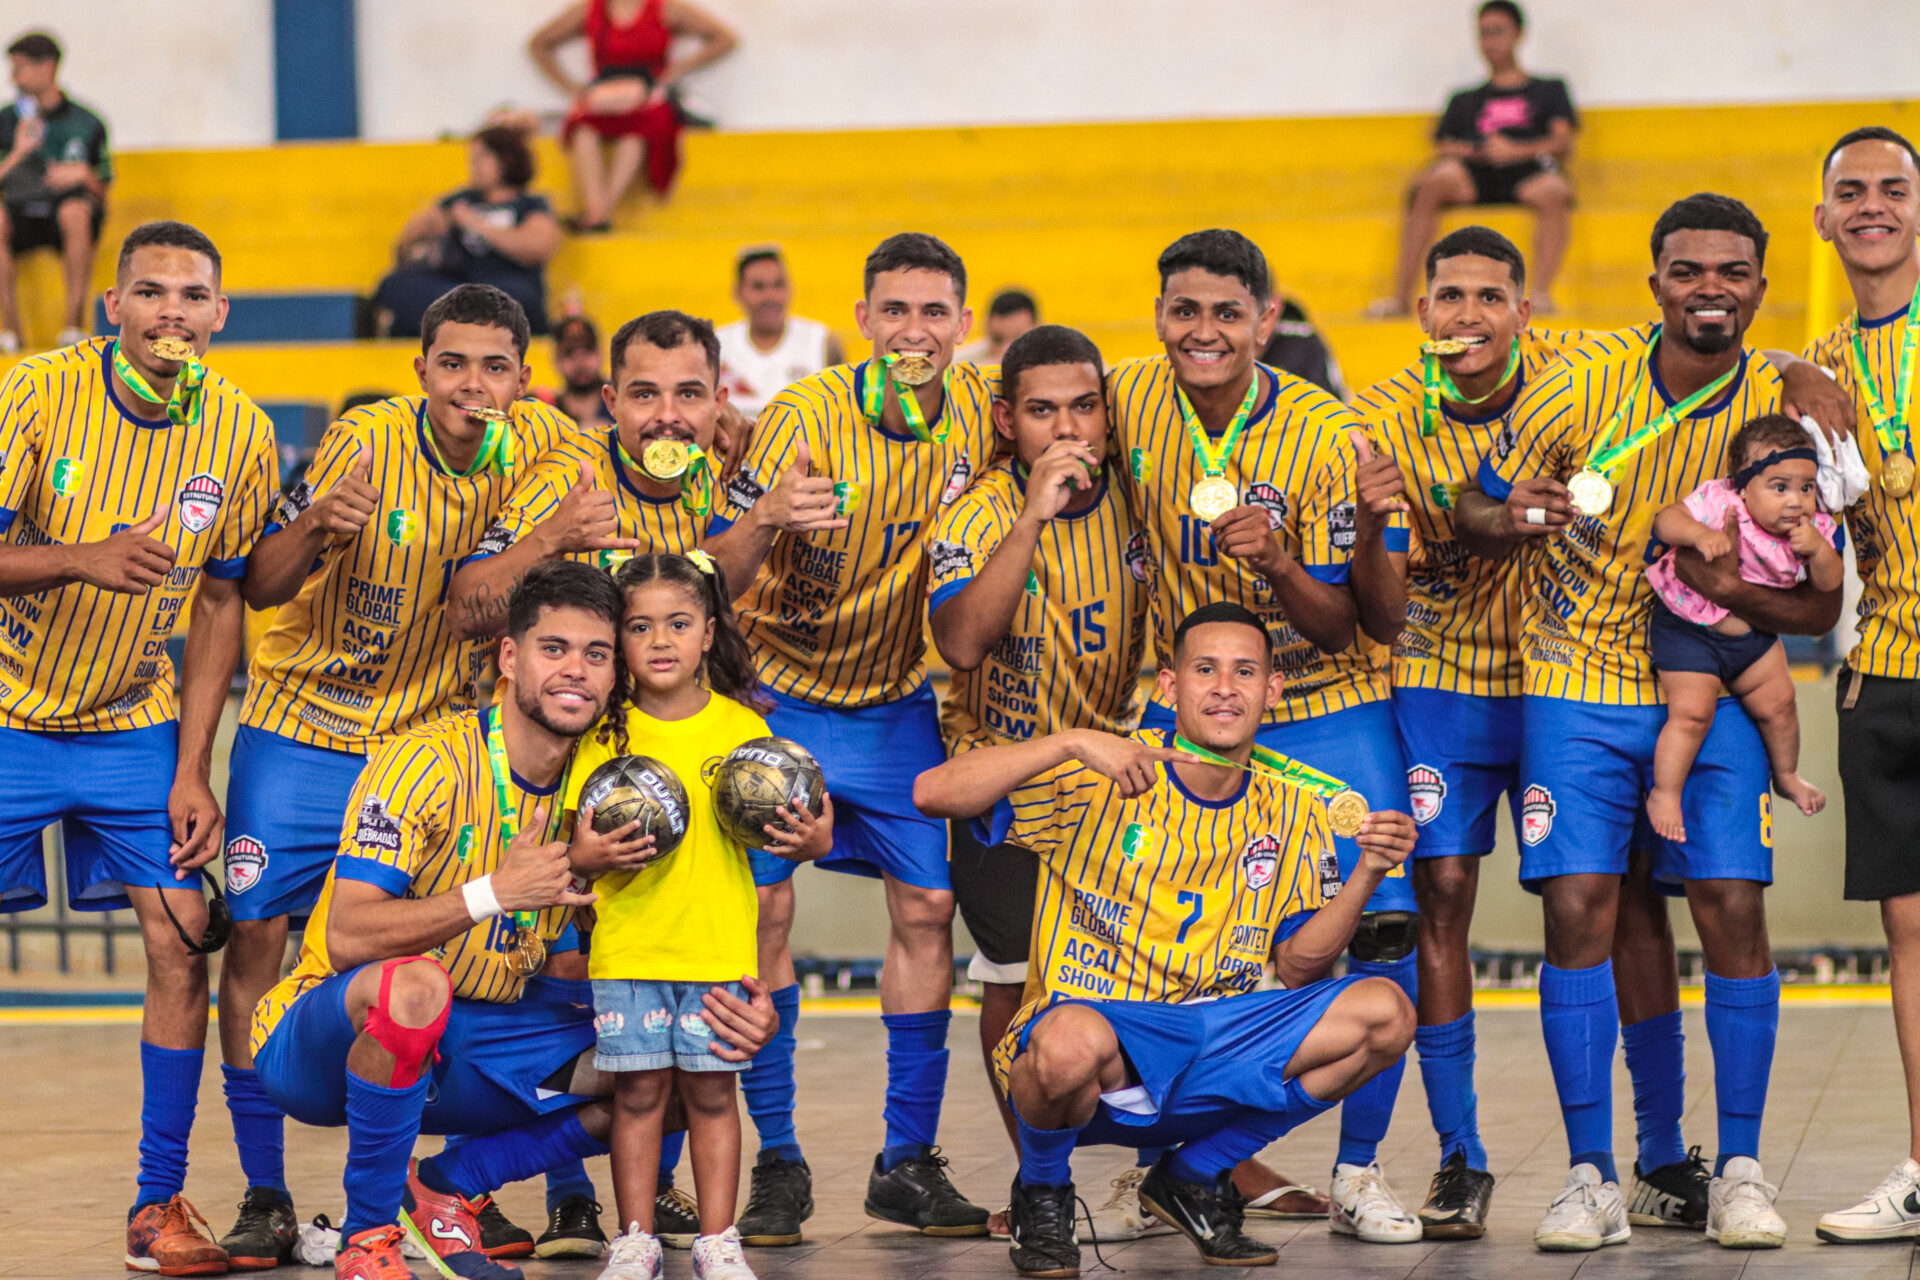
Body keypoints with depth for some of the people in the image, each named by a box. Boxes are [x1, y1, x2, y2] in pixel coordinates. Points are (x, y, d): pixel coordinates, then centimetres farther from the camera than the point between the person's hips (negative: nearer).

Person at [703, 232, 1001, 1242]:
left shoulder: (981, 410, -9)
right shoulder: (803, 418, -21)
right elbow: (715, 577, -23)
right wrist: (766, 520, -43)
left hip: (901, 701, 4)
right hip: (782, 692, -3)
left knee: (927, 908, -1)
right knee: (763, 906, -10)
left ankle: (909, 1163, 9)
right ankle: (778, 1164, 0)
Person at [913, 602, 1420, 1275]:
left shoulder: (1291, 814, 9)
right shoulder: (1097, 779, -6)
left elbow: (1298, 965, 6)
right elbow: (933, 792, -17)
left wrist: (1366, 874, -10)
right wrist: (1071, 742, -25)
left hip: (1215, 1054, 5)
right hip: (1097, 1022, -5)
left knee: (1383, 1013, -15)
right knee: (1074, 1041, -42)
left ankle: (1194, 1177, 6)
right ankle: (1042, 1194, -3)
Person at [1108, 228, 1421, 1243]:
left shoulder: (1328, 439, -16)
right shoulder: (1128, 401, -8)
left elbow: (1341, 630, -17)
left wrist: (1279, 565, -34)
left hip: (1326, 711, -2)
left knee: (1380, 928, -12)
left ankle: (1358, 1171, 2)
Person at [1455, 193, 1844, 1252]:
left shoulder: (1784, 415, -6)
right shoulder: (1582, 387, -8)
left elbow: (1817, 608, -3)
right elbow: (1477, 507, 3)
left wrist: (1716, 580, -22)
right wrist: (1512, 520, -22)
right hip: (1576, 690, 0)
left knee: (1733, 912, -8)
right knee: (1579, 913, -8)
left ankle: (1739, 1173, 5)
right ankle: (1592, 1178, 0)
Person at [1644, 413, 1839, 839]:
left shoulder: (1813, 527, -10)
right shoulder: (1721, 502, -27)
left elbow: (1829, 584, -9)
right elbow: (1665, 520, -31)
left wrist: (1819, 551, -29)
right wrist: (1700, 534, -50)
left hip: (1752, 633, 5)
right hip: (1687, 628, -5)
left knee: (1777, 702, 14)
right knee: (1692, 712, -11)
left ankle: (1786, 775, 42)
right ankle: (1664, 794, 7)